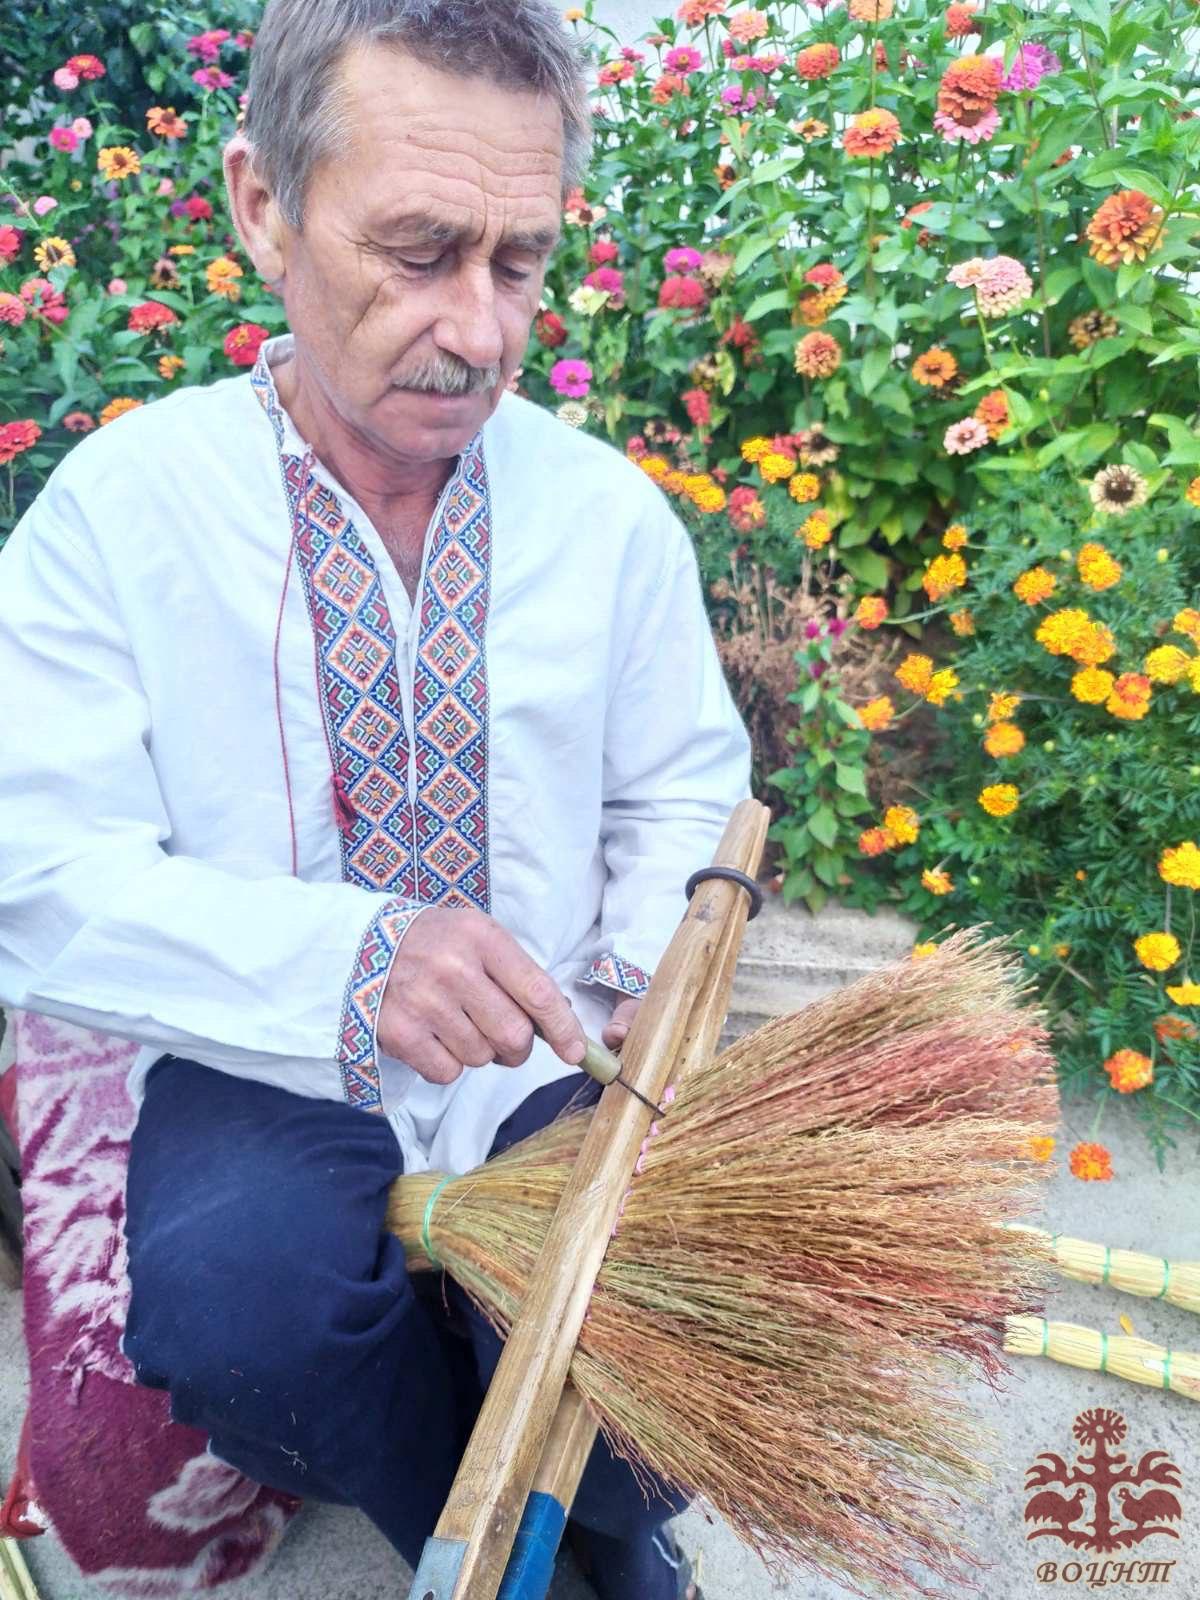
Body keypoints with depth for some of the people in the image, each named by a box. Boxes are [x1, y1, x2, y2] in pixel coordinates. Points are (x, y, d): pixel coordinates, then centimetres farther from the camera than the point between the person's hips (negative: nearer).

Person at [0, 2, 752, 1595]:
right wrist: (348, 962, -32)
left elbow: (687, 790, 8)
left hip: (544, 1064, 2)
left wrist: (643, 979, -11)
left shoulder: (609, 507, -2)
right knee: (235, 1306, -29)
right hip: (268, 1070, -1)